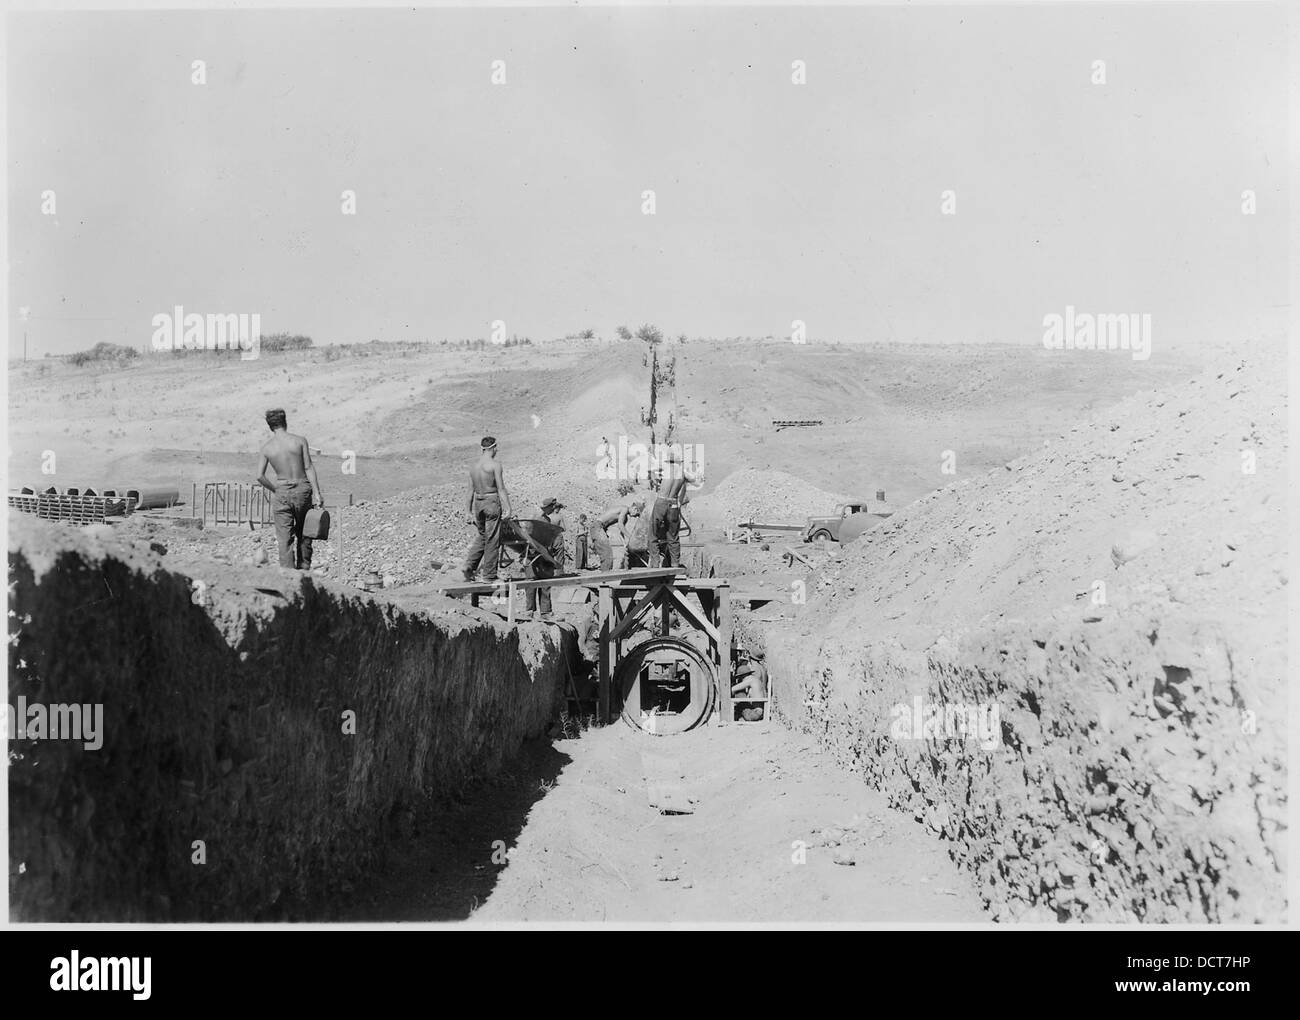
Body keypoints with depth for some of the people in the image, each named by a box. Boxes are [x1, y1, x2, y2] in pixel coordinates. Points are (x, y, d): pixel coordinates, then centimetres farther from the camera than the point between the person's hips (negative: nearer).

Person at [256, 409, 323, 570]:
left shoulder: (266, 447, 1)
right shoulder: (299, 441, -4)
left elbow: (260, 476, -2)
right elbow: (309, 468, -8)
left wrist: (274, 490, 13)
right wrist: (317, 493, -7)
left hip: (282, 492, 0)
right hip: (302, 489, 0)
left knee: (284, 539, 3)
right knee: (304, 534, 15)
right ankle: (304, 570, 18)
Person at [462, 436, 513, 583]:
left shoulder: (473, 465, 9)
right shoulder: (495, 464, -10)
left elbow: (470, 490, 12)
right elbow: (501, 489, -13)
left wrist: (468, 511, 16)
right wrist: (507, 508, -12)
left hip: (477, 503, 6)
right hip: (492, 502, -6)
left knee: (481, 536, 21)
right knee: (492, 540, 2)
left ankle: (469, 566, 7)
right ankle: (488, 576, 5)